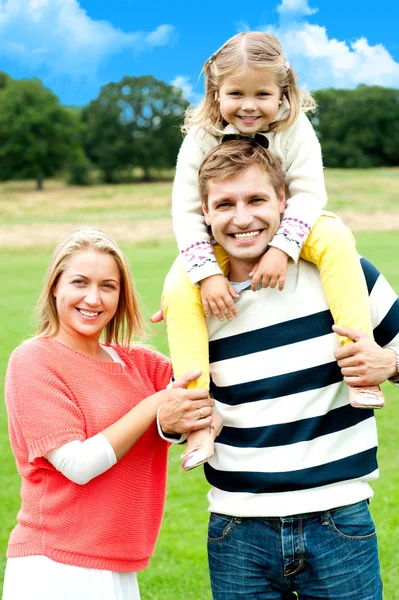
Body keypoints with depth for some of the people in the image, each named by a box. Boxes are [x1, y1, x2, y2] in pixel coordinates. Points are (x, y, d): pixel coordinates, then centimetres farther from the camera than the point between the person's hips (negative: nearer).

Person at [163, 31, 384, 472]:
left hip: (285, 230, 0)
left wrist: (281, 248, -36)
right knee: (179, 290, -27)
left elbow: (308, 193, -19)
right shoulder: (200, 138, -16)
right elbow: (186, 211, -18)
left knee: (335, 238, -32)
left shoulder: (295, 129, -16)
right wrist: (208, 273, -30)